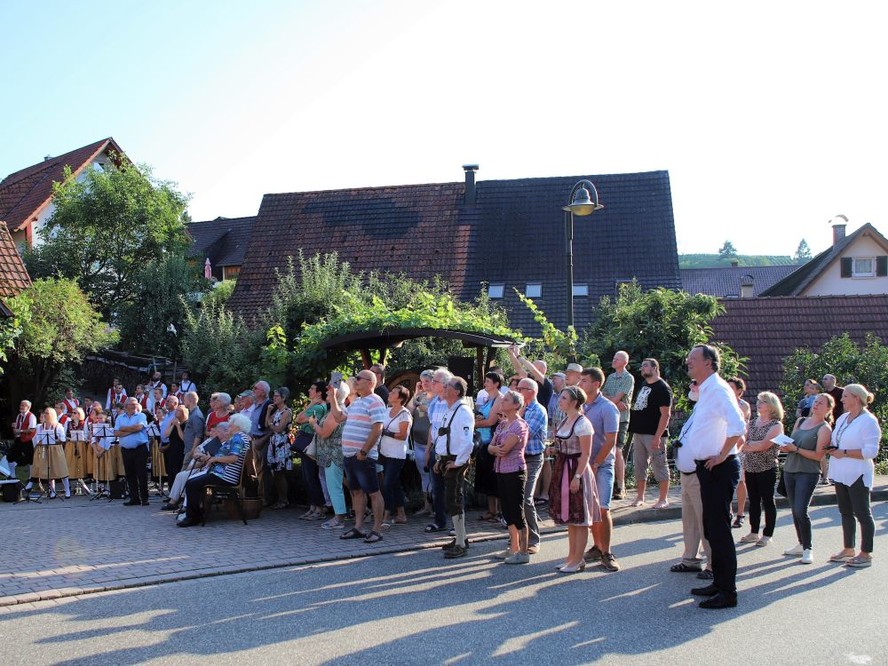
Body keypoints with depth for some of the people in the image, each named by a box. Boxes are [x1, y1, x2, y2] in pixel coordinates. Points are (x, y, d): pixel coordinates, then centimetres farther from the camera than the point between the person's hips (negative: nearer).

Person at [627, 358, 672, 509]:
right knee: (639, 465, 11)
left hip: (654, 434, -9)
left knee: (659, 466, -1)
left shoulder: (662, 388, -10)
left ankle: (663, 499, 6)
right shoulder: (643, 385, 16)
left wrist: (658, 436, -22)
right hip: (639, 433, 9)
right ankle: (640, 497, 19)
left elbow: (666, 414, -16)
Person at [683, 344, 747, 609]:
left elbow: (737, 426, -31)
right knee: (712, 529, 17)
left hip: (718, 468, -10)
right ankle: (719, 583, 29)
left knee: (719, 530, -5)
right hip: (706, 467, 10)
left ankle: (727, 592, 2)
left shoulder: (718, 390, -18)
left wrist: (722, 455, -22)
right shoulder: (705, 391, 14)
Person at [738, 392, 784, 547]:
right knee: (753, 501, 11)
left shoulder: (776, 425, -8)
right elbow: (743, 440, 6)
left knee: (768, 501, 3)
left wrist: (748, 445, -9)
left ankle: (767, 535, 10)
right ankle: (754, 533, 20)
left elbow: (765, 445, -19)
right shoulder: (752, 422, 11)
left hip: (767, 469, -6)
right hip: (750, 468, 6)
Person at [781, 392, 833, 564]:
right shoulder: (800, 421, 13)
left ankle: (808, 549, -2)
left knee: (801, 511, -13)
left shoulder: (824, 429, -6)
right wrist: (785, 447, -4)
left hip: (808, 473, -6)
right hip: (790, 470, 6)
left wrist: (796, 449, -17)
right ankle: (801, 545, 23)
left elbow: (819, 455, -13)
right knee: (795, 511, 11)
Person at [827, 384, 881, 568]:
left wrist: (844, 453, -20)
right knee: (845, 512, 15)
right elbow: (835, 441, 23)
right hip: (840, 474, 8)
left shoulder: (869, 421, -13)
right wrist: (831, 448, 1)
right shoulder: (842, 418, 12)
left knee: (862, 513, 1)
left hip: (857, 475, -8)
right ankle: (848, 550, 25)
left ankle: (866, 554, 9)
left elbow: (871, 451, -20)